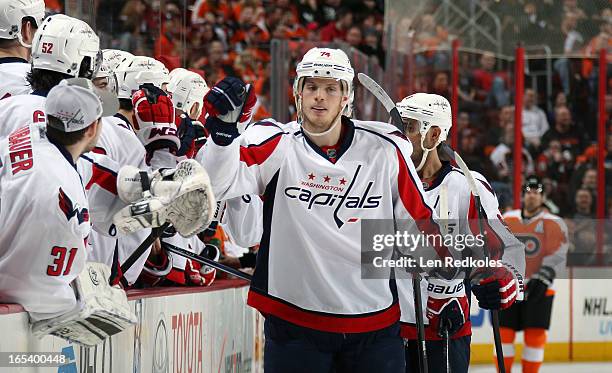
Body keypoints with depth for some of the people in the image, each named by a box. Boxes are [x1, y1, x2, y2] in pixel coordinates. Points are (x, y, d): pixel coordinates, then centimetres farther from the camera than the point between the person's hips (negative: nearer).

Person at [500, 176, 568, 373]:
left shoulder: (554, 223, -2)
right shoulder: (507, 219, 10)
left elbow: (557, 255, -10)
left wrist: (543, 278, -21)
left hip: (538, 288, -3)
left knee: (535, 333, -3)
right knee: (504, 331, 1)